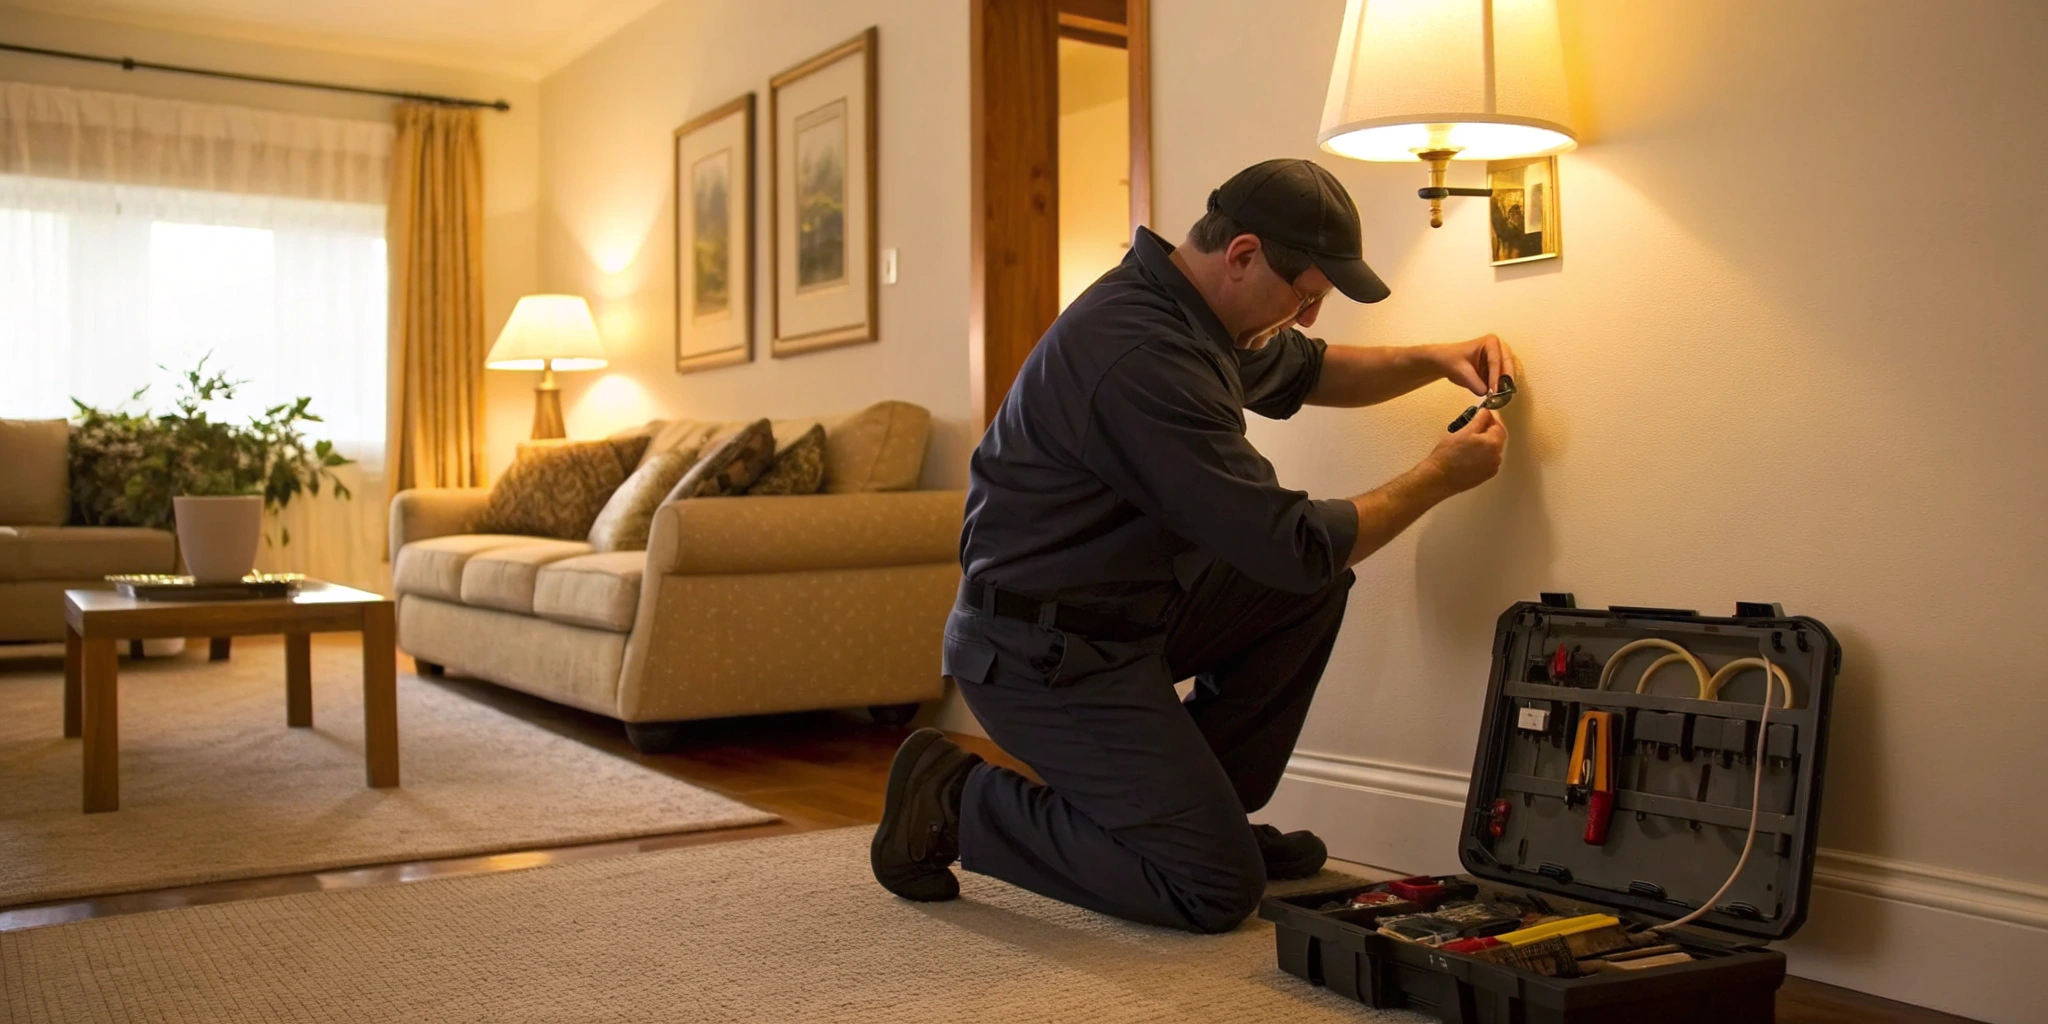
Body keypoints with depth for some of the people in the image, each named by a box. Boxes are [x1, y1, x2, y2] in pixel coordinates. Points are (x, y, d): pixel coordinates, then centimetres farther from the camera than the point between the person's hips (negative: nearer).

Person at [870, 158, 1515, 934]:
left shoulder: (1193, 312, 5)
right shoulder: (1142, 354, -27)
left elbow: (1306, 372, 26)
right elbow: (1292, 546, -23)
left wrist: (1433, 361, 9)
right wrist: (1439, 477, -10)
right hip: (1043, 653, -10)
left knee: (1319, 577, 9)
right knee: (1219, 889, -10)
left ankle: (1203, 806, 16)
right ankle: (956, 802, 2)